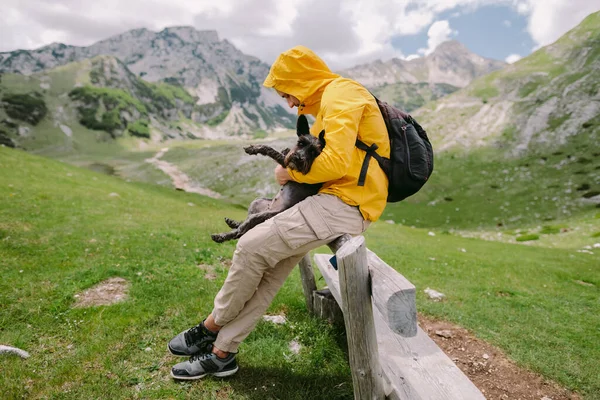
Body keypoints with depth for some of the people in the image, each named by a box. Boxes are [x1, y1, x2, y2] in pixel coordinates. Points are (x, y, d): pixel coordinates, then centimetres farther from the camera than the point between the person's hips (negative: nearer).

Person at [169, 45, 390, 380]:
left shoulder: (340, 94, -10)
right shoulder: (332, 99, 22)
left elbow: (337, 161, -22)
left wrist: (292, 172, -6)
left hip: (344, 205, -10)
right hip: (340, 201, 10)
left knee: (252, 246, -11)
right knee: (271, 264, 5)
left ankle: (211, 327, 13)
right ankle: (221, 353, 12)